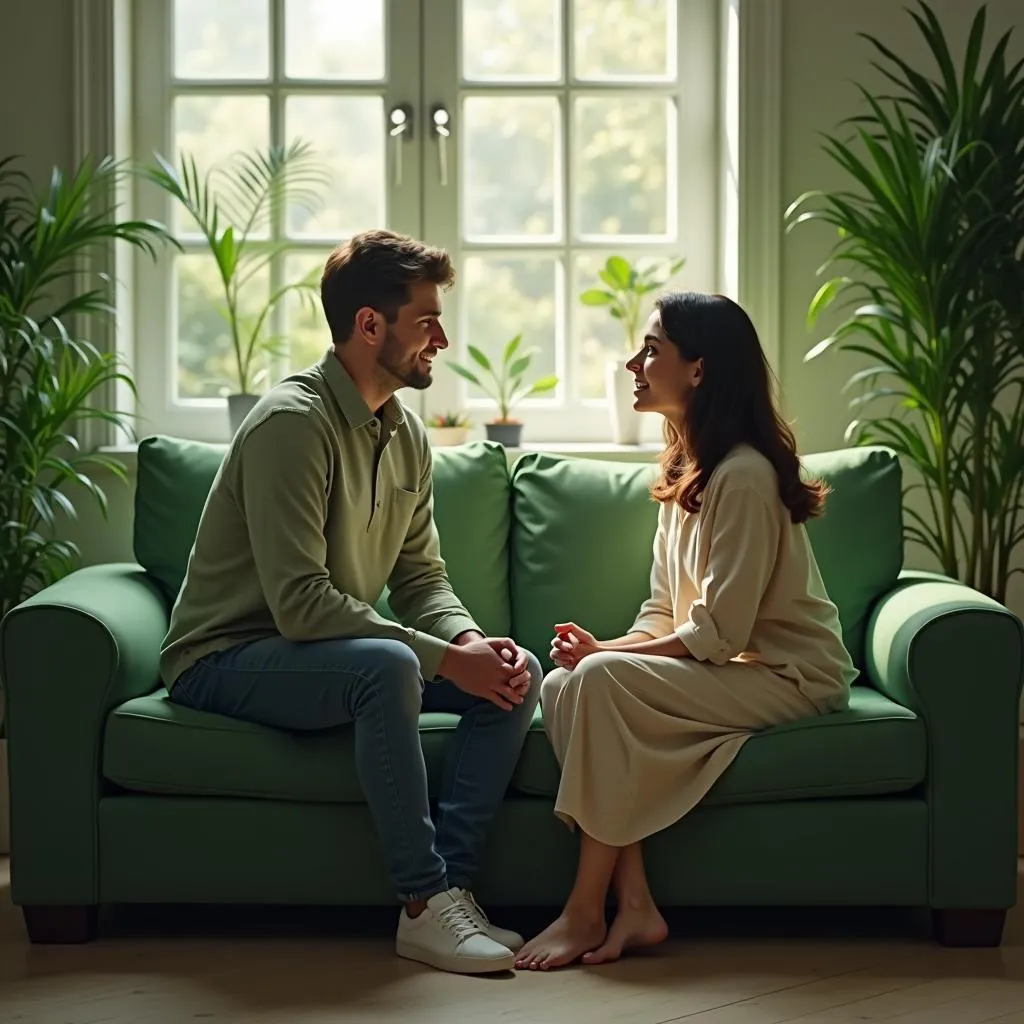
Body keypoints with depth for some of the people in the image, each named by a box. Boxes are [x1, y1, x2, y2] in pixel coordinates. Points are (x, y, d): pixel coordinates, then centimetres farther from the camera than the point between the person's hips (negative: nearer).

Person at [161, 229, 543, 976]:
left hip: (327, 653, 9)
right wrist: (444, 657, -27)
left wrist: (469, 639, -13)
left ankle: (453, 882, -16)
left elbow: (422, 577, 10)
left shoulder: (406, 433, 6)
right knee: (386, 666, -38)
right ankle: (424, 906, -28)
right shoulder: (292, 422, -22)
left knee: (517, 672, -10)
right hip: (228, 658, -8)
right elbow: (301, 603, -28)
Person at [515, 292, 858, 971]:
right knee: (561, 685, -11)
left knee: (601, 680, -27)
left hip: (790, 677, -9)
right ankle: (633, 903, -18)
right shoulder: (686, 470, 12)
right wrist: (603, 649, -8)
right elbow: (664, 614, 12)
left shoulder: (743, 475, -19)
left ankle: (586, 912, -21)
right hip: (727, 668, 9)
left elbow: (716, 634, -21)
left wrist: (607, 654, -14)